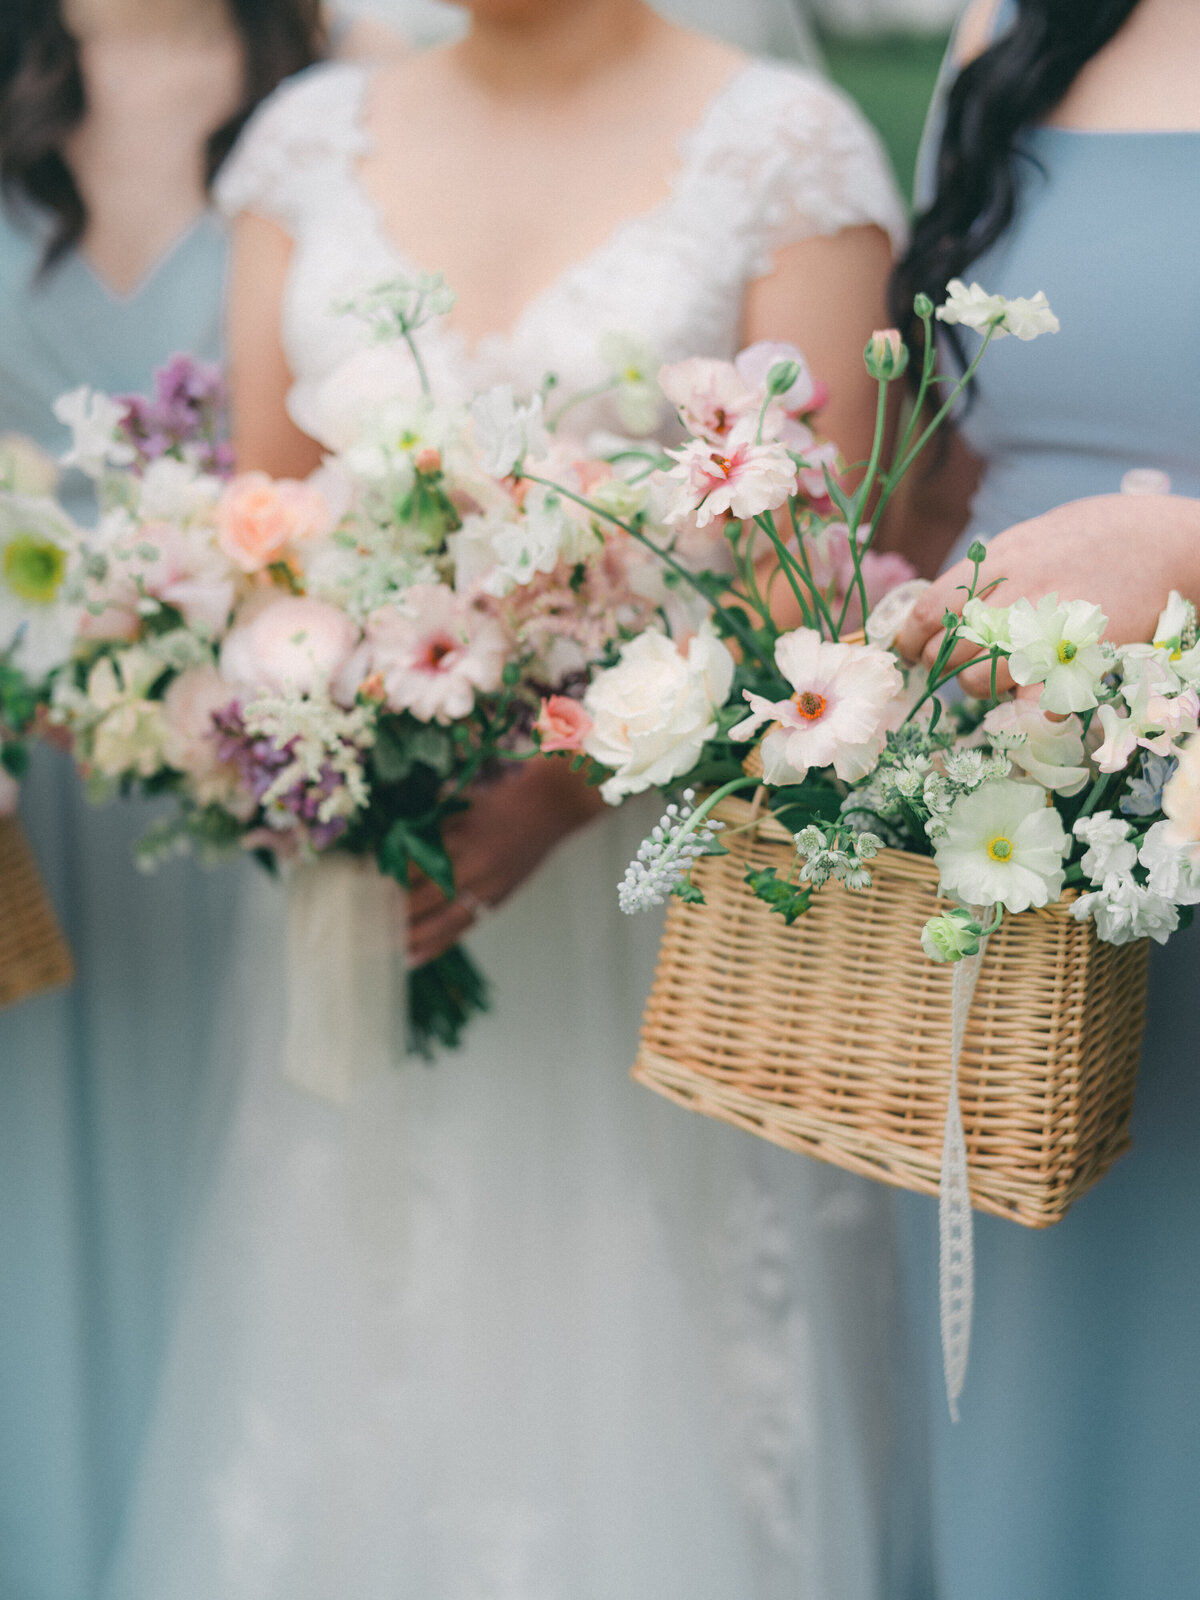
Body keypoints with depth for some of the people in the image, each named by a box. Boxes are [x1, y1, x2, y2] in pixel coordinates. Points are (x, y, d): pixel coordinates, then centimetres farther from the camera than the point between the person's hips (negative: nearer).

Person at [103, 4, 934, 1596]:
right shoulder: (312, 135, 9)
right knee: (360, 1353, 11)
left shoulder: (787, 138, -2)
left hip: (662, 850, -3)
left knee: (638, 1388, 5)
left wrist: (575, 781, -21)